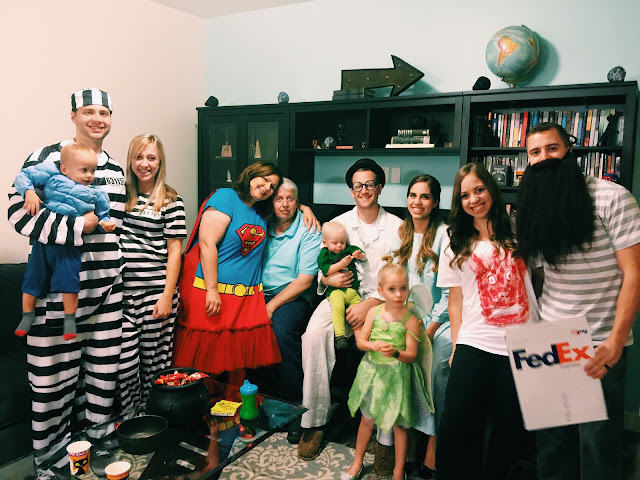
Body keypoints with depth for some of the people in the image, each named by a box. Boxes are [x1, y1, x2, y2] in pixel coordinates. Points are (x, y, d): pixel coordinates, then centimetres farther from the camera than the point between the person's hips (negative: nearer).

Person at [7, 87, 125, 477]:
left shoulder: (116, 169, 16)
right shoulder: (47, 158, -4)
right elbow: (20, 212, -13)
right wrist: (78, 227, -16)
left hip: (107, 287, 6)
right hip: (58, 289, -5)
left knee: (104, 369, 11)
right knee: (55, 373, 2)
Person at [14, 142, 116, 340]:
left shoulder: (95, 195, 6)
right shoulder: (52, 177, 1)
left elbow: (102, 215, 16)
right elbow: (23, 176, 5)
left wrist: (104, 223, -5)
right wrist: (29, 192, -12)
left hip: (70, 246, 0)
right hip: (44, 240, 1)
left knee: (69, 281, -7)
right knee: (33, 279, 9)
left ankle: (69, 320, 10)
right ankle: (27, 316, 28)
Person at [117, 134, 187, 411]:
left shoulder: (171, 201, 2)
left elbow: (174, 251, -1)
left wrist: (167, 296, -6)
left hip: (156, 291, -2)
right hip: (122, 291, 3)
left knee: (154, 360, 5)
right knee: (123, 360, 0)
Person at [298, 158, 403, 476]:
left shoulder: (396, 227, 7)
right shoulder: (337, 224, 14)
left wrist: (369, 305, -17)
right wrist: (330, 277, -13)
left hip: (380, 299, -1)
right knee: (315, 332, -29)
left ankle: (386, 438, -21)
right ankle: (314, 420, -17)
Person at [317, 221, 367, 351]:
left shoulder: (349, 249, 17)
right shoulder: (324, 254, 7)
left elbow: (364, 257, 13)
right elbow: (326, 270, -7)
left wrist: (360, 255, -11)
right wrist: (341, 264, -17)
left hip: (352, 289, 4)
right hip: (335, 290, -4)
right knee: (338, 306, -30)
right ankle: (340, 335, -28)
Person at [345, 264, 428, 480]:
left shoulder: (410, 320, -13)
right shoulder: (374, 312, -4)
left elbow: (412, 355, -12)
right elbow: (360, 341, -2)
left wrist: (395, 353, -31)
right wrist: (373, 345, -22)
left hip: (397, 375, -3)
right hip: (372, 371, 3)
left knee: (398, 423, 8)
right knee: (367, 419, 16)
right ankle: (357, 462, 35)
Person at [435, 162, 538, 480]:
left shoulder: (518, 236, 8)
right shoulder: (456, 248, 9)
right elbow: (455, 301, 9)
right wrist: (456, 346, 3)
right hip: (474, 345, 0)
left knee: (507, 425, 8)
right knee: (453, 422, -2)